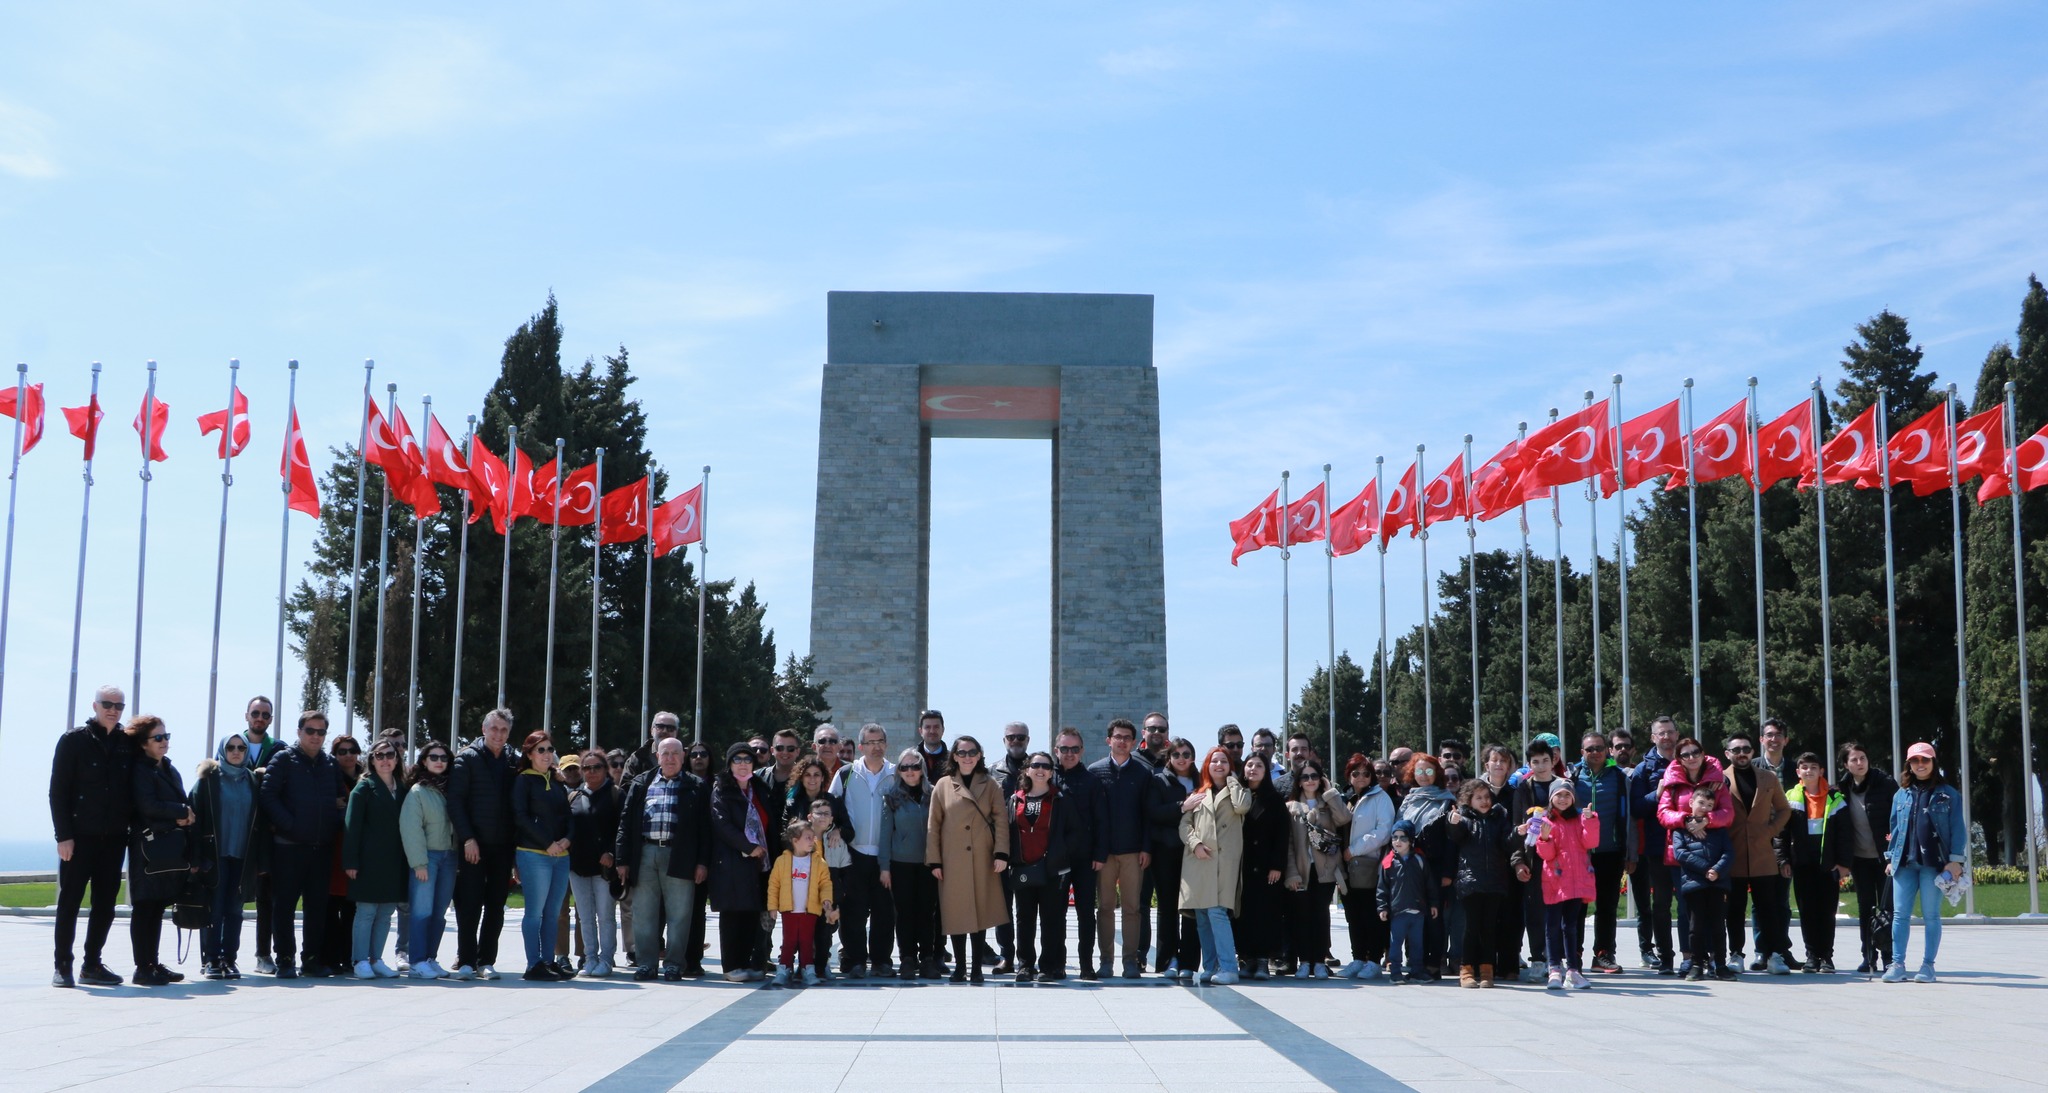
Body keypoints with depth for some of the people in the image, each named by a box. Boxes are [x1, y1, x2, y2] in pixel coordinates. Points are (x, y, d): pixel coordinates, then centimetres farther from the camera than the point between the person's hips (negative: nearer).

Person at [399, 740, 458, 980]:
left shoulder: (451, 789, 12)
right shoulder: (417, 791, -3)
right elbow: (410, 829, -8)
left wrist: (459, 854, 1)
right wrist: (418, 862, -13)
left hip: (449, 856, 5)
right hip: (427, 856, -5)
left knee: (439, 912, 7)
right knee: (422, 910, -6)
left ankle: (431, 959, 15)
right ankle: (418, 962, -3)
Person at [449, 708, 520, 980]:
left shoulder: (515, 762, 11)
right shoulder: (467, 758, 0)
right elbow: (455, 800, -6)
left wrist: (516, 841, 1)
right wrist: (467, 838, -13)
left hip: (503, 845, 4)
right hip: (473, 844, -4)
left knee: (496, 906, 5)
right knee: (470, 904, -3)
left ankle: (486, 961, 12)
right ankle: (466, 961, 4)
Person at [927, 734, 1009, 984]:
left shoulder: (989, 785, 7)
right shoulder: (943, 785, 6)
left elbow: (1001, 820, 2)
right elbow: (933, 824, 5)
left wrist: (1001, 852, -8)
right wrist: (934, 860, -1)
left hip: (982, 860, 0)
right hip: (953, 860, 0)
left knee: (981, 911, 2)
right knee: (956, 912, -1)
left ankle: (976, 967, 9)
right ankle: (959, 966, 7)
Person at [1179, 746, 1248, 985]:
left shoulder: (1236, 791, 14)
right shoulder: (1198, 794, 21)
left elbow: (1242, 806, -10)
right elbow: (1184, 822, 11)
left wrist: (1231, 779, 4)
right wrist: (1194, 843, -7)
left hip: (1224, 860, -4)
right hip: (1197, 859, 4)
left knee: (1217, 911, -16)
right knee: (1201, 916, 4)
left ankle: (1228, 968, -17)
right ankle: (1210, 967, 10)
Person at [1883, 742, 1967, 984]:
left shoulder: (1948, 794, 4)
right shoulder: (1901, 795, 14)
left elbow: (1957, 828, 0)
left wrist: (1955, 860, -7)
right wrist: (1890, 858, 11)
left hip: (1934, 863, -3)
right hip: (1904, 863, 3)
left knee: (1931, 915, 2)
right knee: (1900, 914, -1)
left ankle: (1928, 965, 7)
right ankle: (1897, 964, 1)